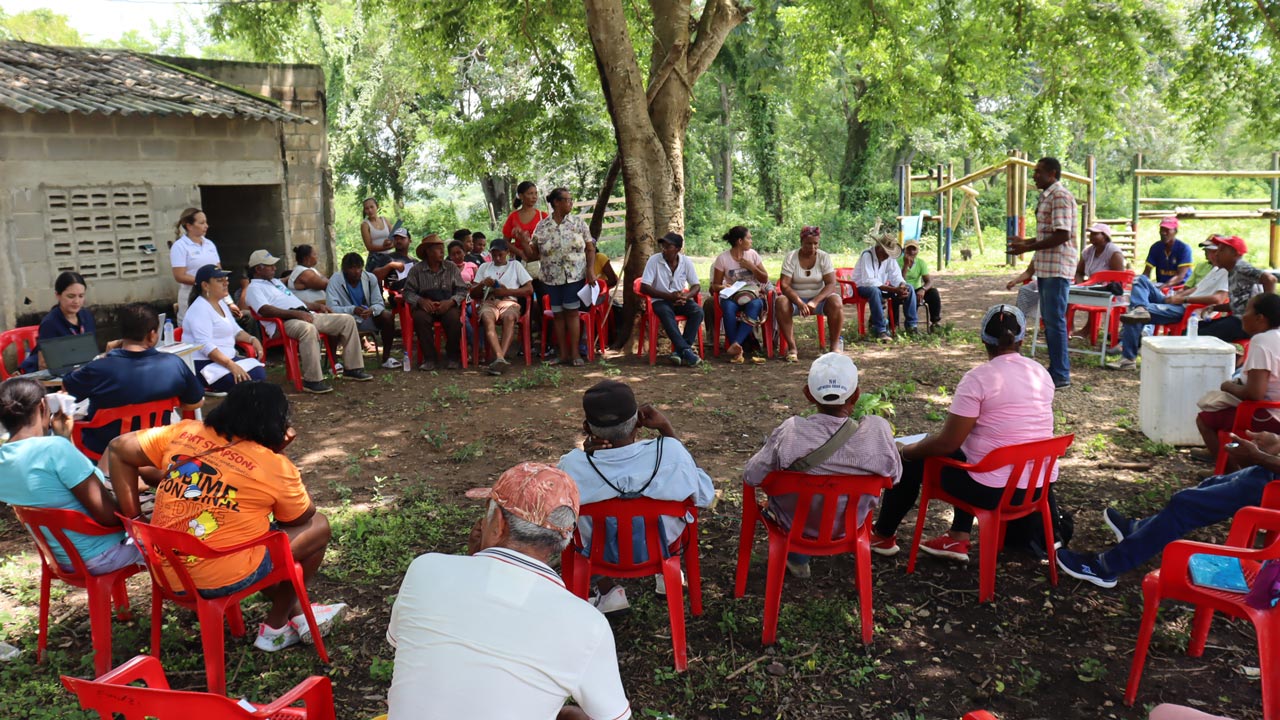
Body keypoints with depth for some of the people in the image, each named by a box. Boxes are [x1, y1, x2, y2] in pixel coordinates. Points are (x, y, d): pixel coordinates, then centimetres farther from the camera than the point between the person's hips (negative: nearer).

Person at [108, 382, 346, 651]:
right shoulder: (274, 466, -9)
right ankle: (276, 626, 23)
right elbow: (302, 516, 7)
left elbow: (118, 448, 8)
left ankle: (297, 613, 35)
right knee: (318, 526, 13)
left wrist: (134, 518, 7)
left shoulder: (185, 432, 3)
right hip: (223, 581, -6)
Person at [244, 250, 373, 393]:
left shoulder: (276, 282, 31)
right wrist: (296, 313, -24)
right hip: (284, 322, -9)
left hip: (306, 315, 9)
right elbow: (266, 310, -16)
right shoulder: (254, 288, 2)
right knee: (308, 329, -43)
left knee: (347, 320, -2)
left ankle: (352, 369, 0)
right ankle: (312, 381, -38)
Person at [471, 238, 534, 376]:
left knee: (509, 317, -39)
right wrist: (482, 284, -2)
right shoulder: (484, 267, 25)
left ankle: (500, 358, -51)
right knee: (487, 318, -37)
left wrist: (507, 291, -4)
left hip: (509, 301, -1)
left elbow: (529, 289, 9)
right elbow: (473, 294, 20)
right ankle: (500, 358, -53)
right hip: (488, 302, 1)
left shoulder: (515, 265, 20)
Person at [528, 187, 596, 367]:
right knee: (557, 314, 5)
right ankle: (563, 353, 14)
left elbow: (590, 248, 3)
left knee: (572, 312, -2)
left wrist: (591, 269, -8)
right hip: (552, 278, 1)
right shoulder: (542, 226, 2)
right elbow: (534, 254, 6)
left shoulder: (578, 222, 2)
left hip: (575, 276, -1)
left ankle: (575, 353, 4)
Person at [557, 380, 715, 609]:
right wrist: (668, 430, -14)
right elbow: (706, 496, -10)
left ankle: (608, 591, 26)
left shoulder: (572, 466, -32)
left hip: (599, 554, 0)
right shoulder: (670, 452, -32)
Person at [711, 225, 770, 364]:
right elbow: (715, 285, 3)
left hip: (752, 293, 1)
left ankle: (736, 343, -42)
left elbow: (765, 279, 9)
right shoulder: (722, 258, 0)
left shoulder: (752, 254, 7)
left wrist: (751, 267, -6)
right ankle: (739, 350, -32)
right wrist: (722, 287, -20)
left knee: (755, 305, -36)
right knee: (728, 307, -37)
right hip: (731, 294, -1)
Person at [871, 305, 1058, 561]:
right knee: (969, 445, 33)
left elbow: (947, 443, -16)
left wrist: (911, 450, 3)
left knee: (911, 461, 15)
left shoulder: (978, 378, -17)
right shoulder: (1042, 374, 5)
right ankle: (958, 539, 29)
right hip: (1041, 487, 7)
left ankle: (883, 535, 34)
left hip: (995, 490, -7)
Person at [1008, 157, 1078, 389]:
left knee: (1055, 320, -7)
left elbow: (1062, 235, -22)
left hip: (1057, 268, -10)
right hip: (1045, 267, 10)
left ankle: (1061, 375, -2)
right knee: (1048, 320, 14)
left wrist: (1028, 248, -20)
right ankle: (1055, 369, 23)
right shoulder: (1046, 197, 17)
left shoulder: (1060, 196, -14)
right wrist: (1025, 242, 19)